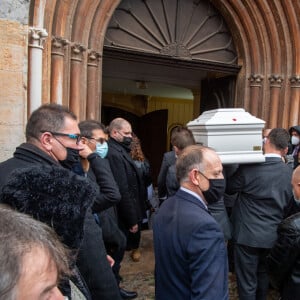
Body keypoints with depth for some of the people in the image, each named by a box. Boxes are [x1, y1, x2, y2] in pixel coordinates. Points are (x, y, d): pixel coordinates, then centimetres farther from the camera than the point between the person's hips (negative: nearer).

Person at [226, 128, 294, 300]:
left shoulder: (249, 168, -19)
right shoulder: (290, 173, -4)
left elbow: (229, 188, -2)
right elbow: (288, 207, 6)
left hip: (248, 234, -5)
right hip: (274, 236, 5)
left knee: (247, 281, 9)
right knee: (263, 276, 25)